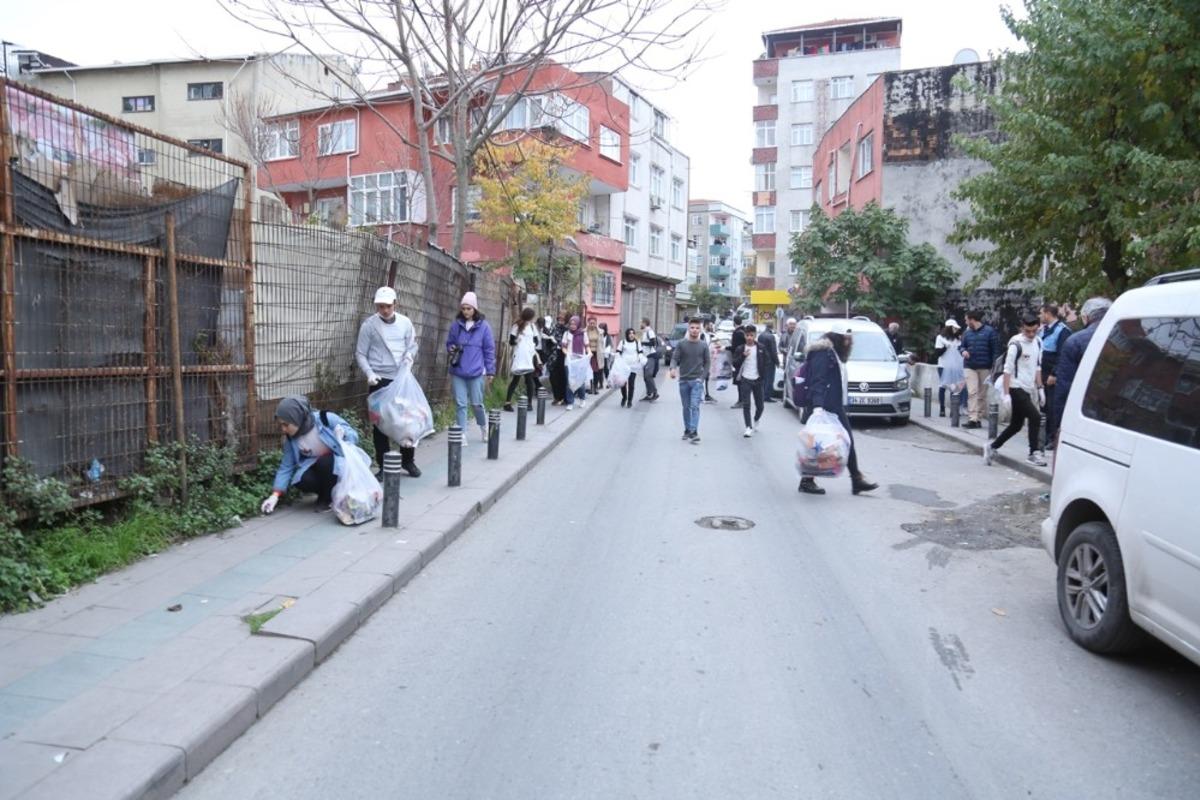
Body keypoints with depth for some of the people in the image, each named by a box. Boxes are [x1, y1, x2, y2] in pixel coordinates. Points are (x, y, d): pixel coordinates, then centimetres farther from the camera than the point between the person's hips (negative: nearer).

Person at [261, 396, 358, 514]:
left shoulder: (326, 419, -22)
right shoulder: (290, 438, -10)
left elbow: (354, 435, -13)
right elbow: (286, 467, -5)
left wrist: (343, 433, -36)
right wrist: (275, 495, -13)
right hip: (317, 468, 3)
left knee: (324, 462, -34)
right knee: (302, 481, -26)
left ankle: (326, 499, -8)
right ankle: (330, 492, 3)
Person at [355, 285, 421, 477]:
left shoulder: (405, 322, 4)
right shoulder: (369, 325, -4)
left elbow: (412, 347, 9)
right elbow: (360, 354, -1)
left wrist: (406, 365, -10)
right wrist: (370, 373, -15)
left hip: (402, 379, 2)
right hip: (379, 380, -2)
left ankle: (408, 460, 21)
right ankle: (384, 465, 12)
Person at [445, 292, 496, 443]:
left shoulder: (483, 326, -3)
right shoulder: (456, 325, 3)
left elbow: (489, 349, 1)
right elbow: (449, 343, 15)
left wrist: (490, 371, 1)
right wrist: (452, 349, -8)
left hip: (476, 372, -2)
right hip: (457, 371, 2)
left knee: (476, 403, 6)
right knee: (461, 404, 3)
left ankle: (483, 426, 33)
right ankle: (462, 435, 11)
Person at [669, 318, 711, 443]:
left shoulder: (703, 346, 2)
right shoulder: (681, 344, 0)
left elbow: (707, 362, 8)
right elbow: (675, 358, -5)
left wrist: (702, 377, -2)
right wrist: (673, 368, -26)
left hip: (697, 381, -1)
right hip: (683, 380, 1)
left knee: (695, 406, -14)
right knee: (686, 407, 10)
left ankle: (694, 432, -18)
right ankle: (687, 430, 23)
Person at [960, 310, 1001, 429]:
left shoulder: (989, 331, -2)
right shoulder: (967, 333, 10)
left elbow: (995, 350, -4)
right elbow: (961, 346, 20)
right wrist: (963, 351, -4)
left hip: (985, 368, -2)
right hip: (970, 367, 2)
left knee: (982, 394, 6)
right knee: (972, 392, -10)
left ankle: (979, 417, 16)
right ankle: (972, 418, -15)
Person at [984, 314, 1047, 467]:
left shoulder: (1038, 342, 8)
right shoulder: (1016, 345, -14)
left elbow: (1037, 367, 17)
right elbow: (1007, 370, -15)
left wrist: (1039, 388, 13)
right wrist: (1006, 394, -18)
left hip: (1028, 390, 8)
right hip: (1017, 388, -7)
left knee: (1016, 425, 11)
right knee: (1035, 417, -13)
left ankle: (992, 447, 24)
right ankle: (1034, 453, -1)